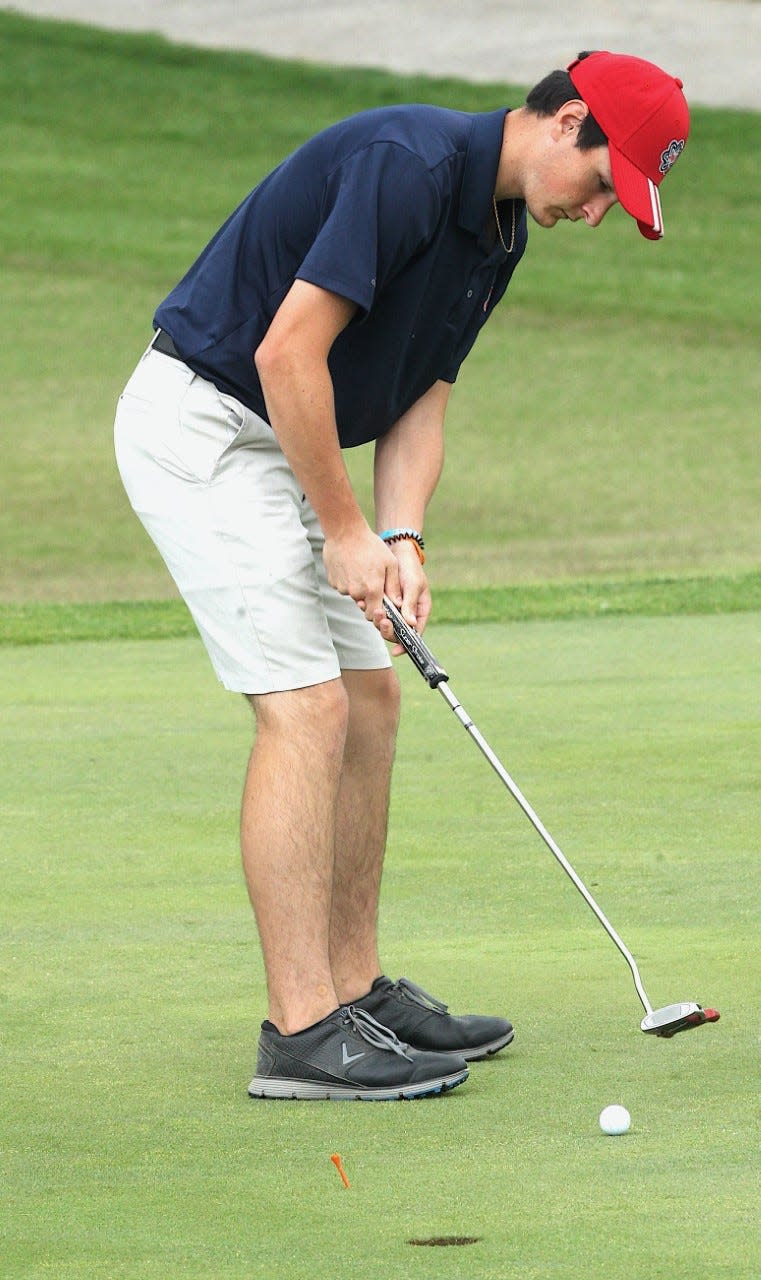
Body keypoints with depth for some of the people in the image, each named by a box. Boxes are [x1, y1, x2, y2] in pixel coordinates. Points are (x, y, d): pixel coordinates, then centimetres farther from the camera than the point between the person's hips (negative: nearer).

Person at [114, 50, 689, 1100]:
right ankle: (302, 1033, -12)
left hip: (283, 440, 10)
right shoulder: (408, 166, -23)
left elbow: (420, 397, 10)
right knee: (306, 709, -13)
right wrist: (344, 531, -18)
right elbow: (287, 351, -26)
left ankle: (356, 991, 17)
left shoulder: (500, 229, 8)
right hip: (201, 424, -10)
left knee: (369, 699, 10)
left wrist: (400, 539, -7)